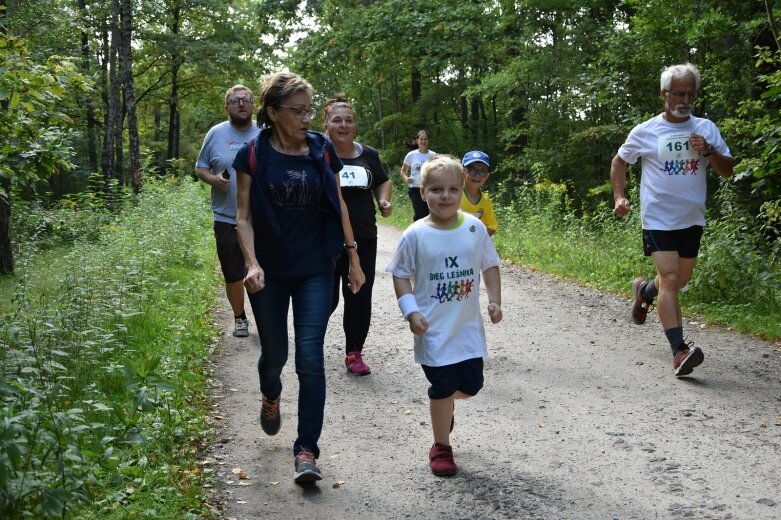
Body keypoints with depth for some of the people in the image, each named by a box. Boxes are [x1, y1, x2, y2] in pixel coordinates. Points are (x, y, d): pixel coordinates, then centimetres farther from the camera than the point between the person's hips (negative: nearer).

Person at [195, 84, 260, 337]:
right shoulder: (216, 134, 2)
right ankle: (240, 318, 26)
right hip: (227, 220, 0)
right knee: (233, 274, 8)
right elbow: (200, 168, 7)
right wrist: (213, 179, -13)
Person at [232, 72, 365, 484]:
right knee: (274, 353, 14)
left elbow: (338, 205, 7)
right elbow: (244, 215, -6)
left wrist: (354, 257, 8)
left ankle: (306, 450, -2)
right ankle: (271, 396, 50)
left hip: (315, 270, 1)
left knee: (310, 357, -8)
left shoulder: (321, 149, 0)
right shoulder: (254, 154, -6)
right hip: (269, 273, 0)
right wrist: (252, 263, -20)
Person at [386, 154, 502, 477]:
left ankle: (443, 402, 44)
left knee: (471, 385, 8)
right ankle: (441, 447, 22)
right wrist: (411, 311, -11)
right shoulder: (416, 235, -10)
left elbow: (490, 265, 8)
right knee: (443, 387, 2)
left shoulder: (475, 228, -4)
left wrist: (494, 301, -1)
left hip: (468, 325, 3)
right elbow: (401, 275, -2)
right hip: (433, 328, -3)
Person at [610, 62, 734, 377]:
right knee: (670, 280, -16)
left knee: (680, 280, 18)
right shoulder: (645, 132, -5)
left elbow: (727, 171, 3)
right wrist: (619, 197, -3)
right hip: (658, 219, -4)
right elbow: (619, 162, 10)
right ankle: (680, 351, -20)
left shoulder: (706, 129, 2)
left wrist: (709, 151, -16)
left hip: (692, 219, 4)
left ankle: (644, 290, 51)